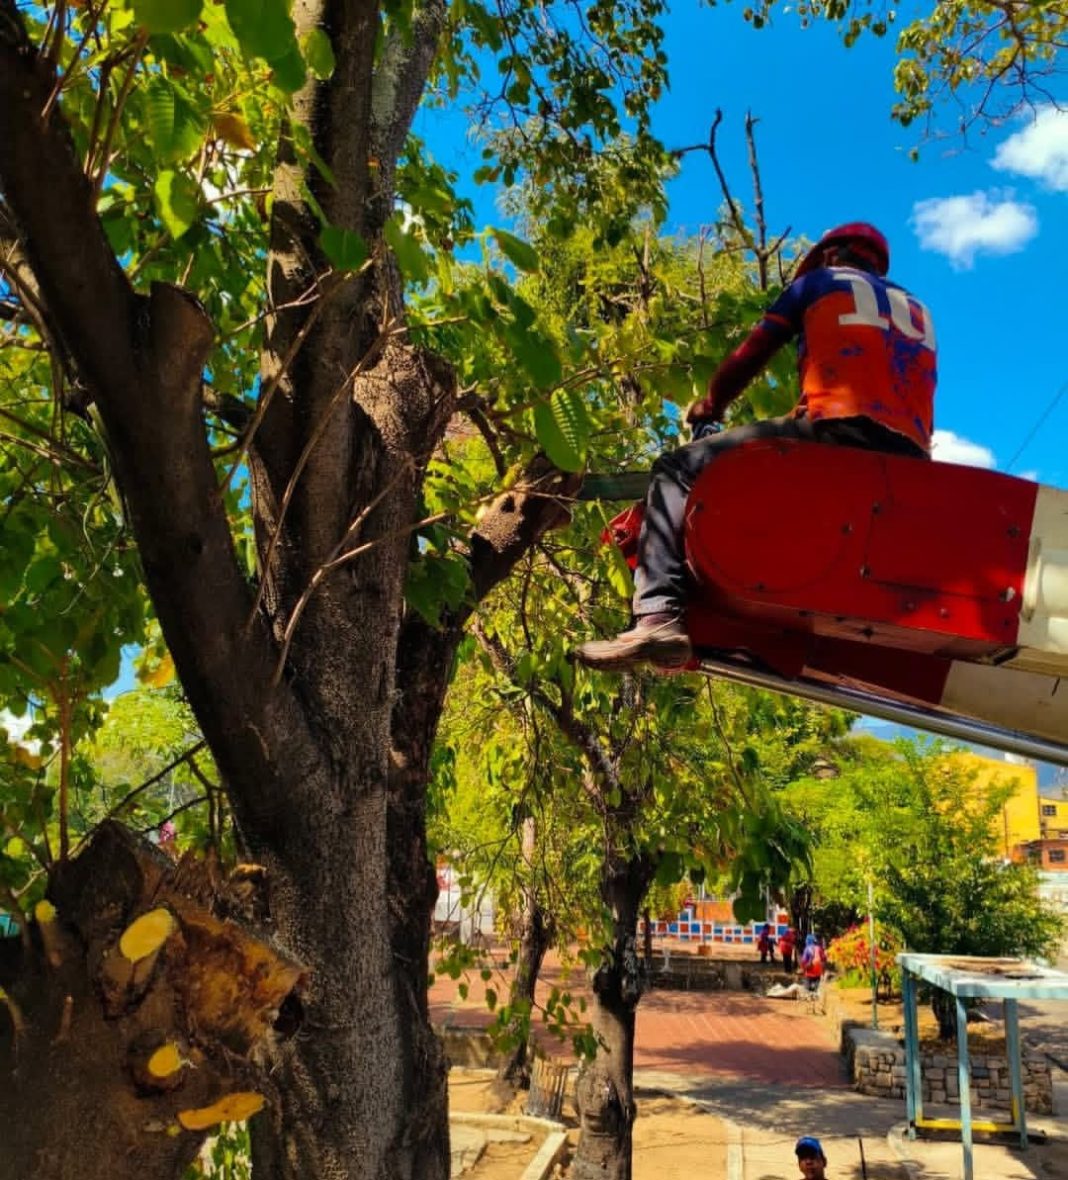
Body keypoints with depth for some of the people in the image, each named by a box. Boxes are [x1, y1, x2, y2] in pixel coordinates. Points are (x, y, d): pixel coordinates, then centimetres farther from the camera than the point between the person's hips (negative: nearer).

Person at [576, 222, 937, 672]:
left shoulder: (819, 281, 22)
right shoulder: (917, 310, 36)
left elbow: (748, 356, 22)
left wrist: (707, 408, 38)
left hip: (842, 430, -6)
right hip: (908, 465, 6)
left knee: (678, 470, -3)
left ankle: (660, 615, -23)